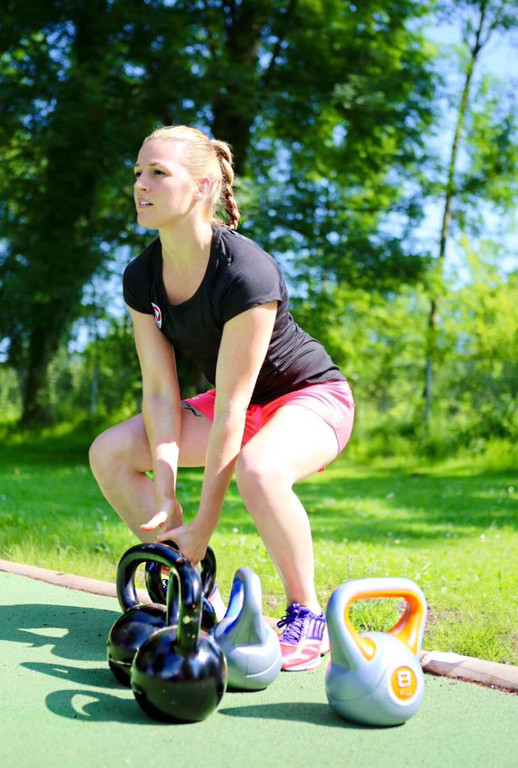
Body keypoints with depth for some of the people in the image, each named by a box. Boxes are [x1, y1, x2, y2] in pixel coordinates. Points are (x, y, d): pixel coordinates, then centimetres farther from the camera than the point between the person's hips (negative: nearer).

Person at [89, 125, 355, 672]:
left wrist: (203, 527, -28)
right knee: (109, 453, -6)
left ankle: (306, 617, -15)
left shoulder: (246, 274, -32)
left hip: (312, 395, -7)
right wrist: (166, 500, -19)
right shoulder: (141, 278, -10)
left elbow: (229, 410, -31)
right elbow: (160, 391, -11)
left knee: (257, 468, -40)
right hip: (237, 402, 7)